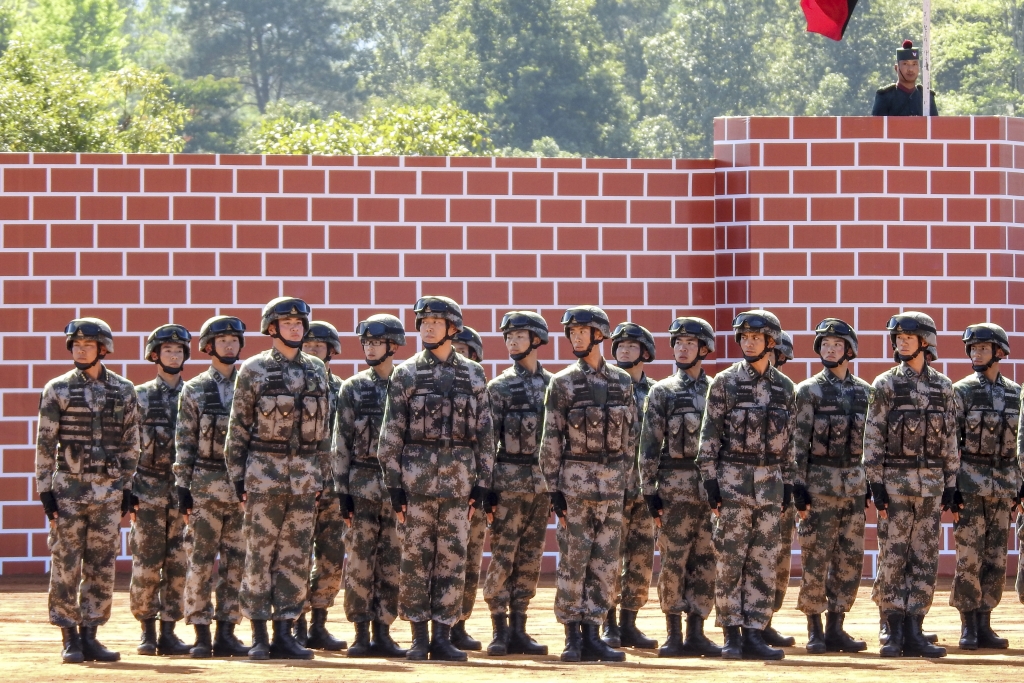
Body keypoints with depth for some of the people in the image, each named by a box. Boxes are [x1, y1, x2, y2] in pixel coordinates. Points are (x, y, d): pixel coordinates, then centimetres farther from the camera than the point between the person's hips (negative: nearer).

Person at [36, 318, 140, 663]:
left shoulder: (124, 391, 7)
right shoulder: (58, 389, 0)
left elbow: (131, 444, 11)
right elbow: (45, 443, -1)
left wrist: (127, 487, 6)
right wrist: (45, 490, -6)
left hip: (108, 491, 2)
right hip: (69, 488, -2)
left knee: (102, 569, 3)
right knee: (65, 567, -2)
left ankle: (89, 635, 10)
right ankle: (69, 638, 4)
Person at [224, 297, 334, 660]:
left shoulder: (317, 371, 11)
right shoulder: (254, 370, 0)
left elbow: (323, 427, 14)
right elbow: (238, 427, 0)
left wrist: (321, 476, 10)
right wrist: (238, 477, -5)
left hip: (304, 476, 4)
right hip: (265, 472, -4)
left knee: (296, 557, 3)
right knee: (260, 555, -2)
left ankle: (284, 633, 6)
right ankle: (259, 636, 1)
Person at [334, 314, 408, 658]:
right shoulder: (353, 388, 5)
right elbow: (341, 444, 3)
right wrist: (343, 492, -4)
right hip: (362, 484, -1)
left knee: (392, 564, 2)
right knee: (360, 561, -2)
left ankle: (383, 632, 7)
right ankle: (362, 634, 2)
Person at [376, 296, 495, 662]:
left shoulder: (473, 374, 8)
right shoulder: (406, 374, 3)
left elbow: (484, 433, 9)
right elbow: (392, 433, 1)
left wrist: (482, 483, 3)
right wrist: (394, 484, -5)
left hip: (459, 480, 1)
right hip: (417, 477, -1)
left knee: (452, 560, 1)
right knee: (416, 559, 0)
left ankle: (443, 637, 5)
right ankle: (419, 637, 5)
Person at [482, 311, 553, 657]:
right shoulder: (499, 387, -1)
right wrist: (487, 487, -10)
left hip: (544, 482, 4)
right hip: (510, 481, -4)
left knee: (530, 560, 5)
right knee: (503, 557, -4)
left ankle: (518, 630, 9)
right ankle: (500, 631, -1)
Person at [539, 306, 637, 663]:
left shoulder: (622, 382, 9)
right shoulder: (562, 383, -1)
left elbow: (630, 433, 14)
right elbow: (551, 440, -2)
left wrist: (624, 477, 8)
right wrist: (554, 489, -7)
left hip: (612, 482, 3)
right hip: (575, 477, -3)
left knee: (605, 562, 3)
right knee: (573, 560, -2)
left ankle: (592, 635, 7)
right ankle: (573, 637, 2)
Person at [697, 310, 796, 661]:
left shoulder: (785, 387, 9)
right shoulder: (725, 382, -2)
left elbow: (787, 441, 14)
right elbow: (709, 436, -3)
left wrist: (788, 484, 10)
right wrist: (710, 480, -10)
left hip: (770, 483, 4)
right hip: (733, 477, -4)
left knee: (764, 563, 2)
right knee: (730, 561, -2)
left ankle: (754, 634, 5)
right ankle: (732, 635, 3)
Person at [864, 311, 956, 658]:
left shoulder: (943, 386, 8)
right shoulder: (885, 385, -1)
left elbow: (950, 440, 11)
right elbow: (872, 438, -3)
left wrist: (951, 485, 7)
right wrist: (875, 485, -10)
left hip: (932, 484, 3)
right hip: (895, 482, -3)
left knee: (925, 561, 3)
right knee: (893, 560, -2)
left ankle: (913, 633, 7)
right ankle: (894, 633, 2)